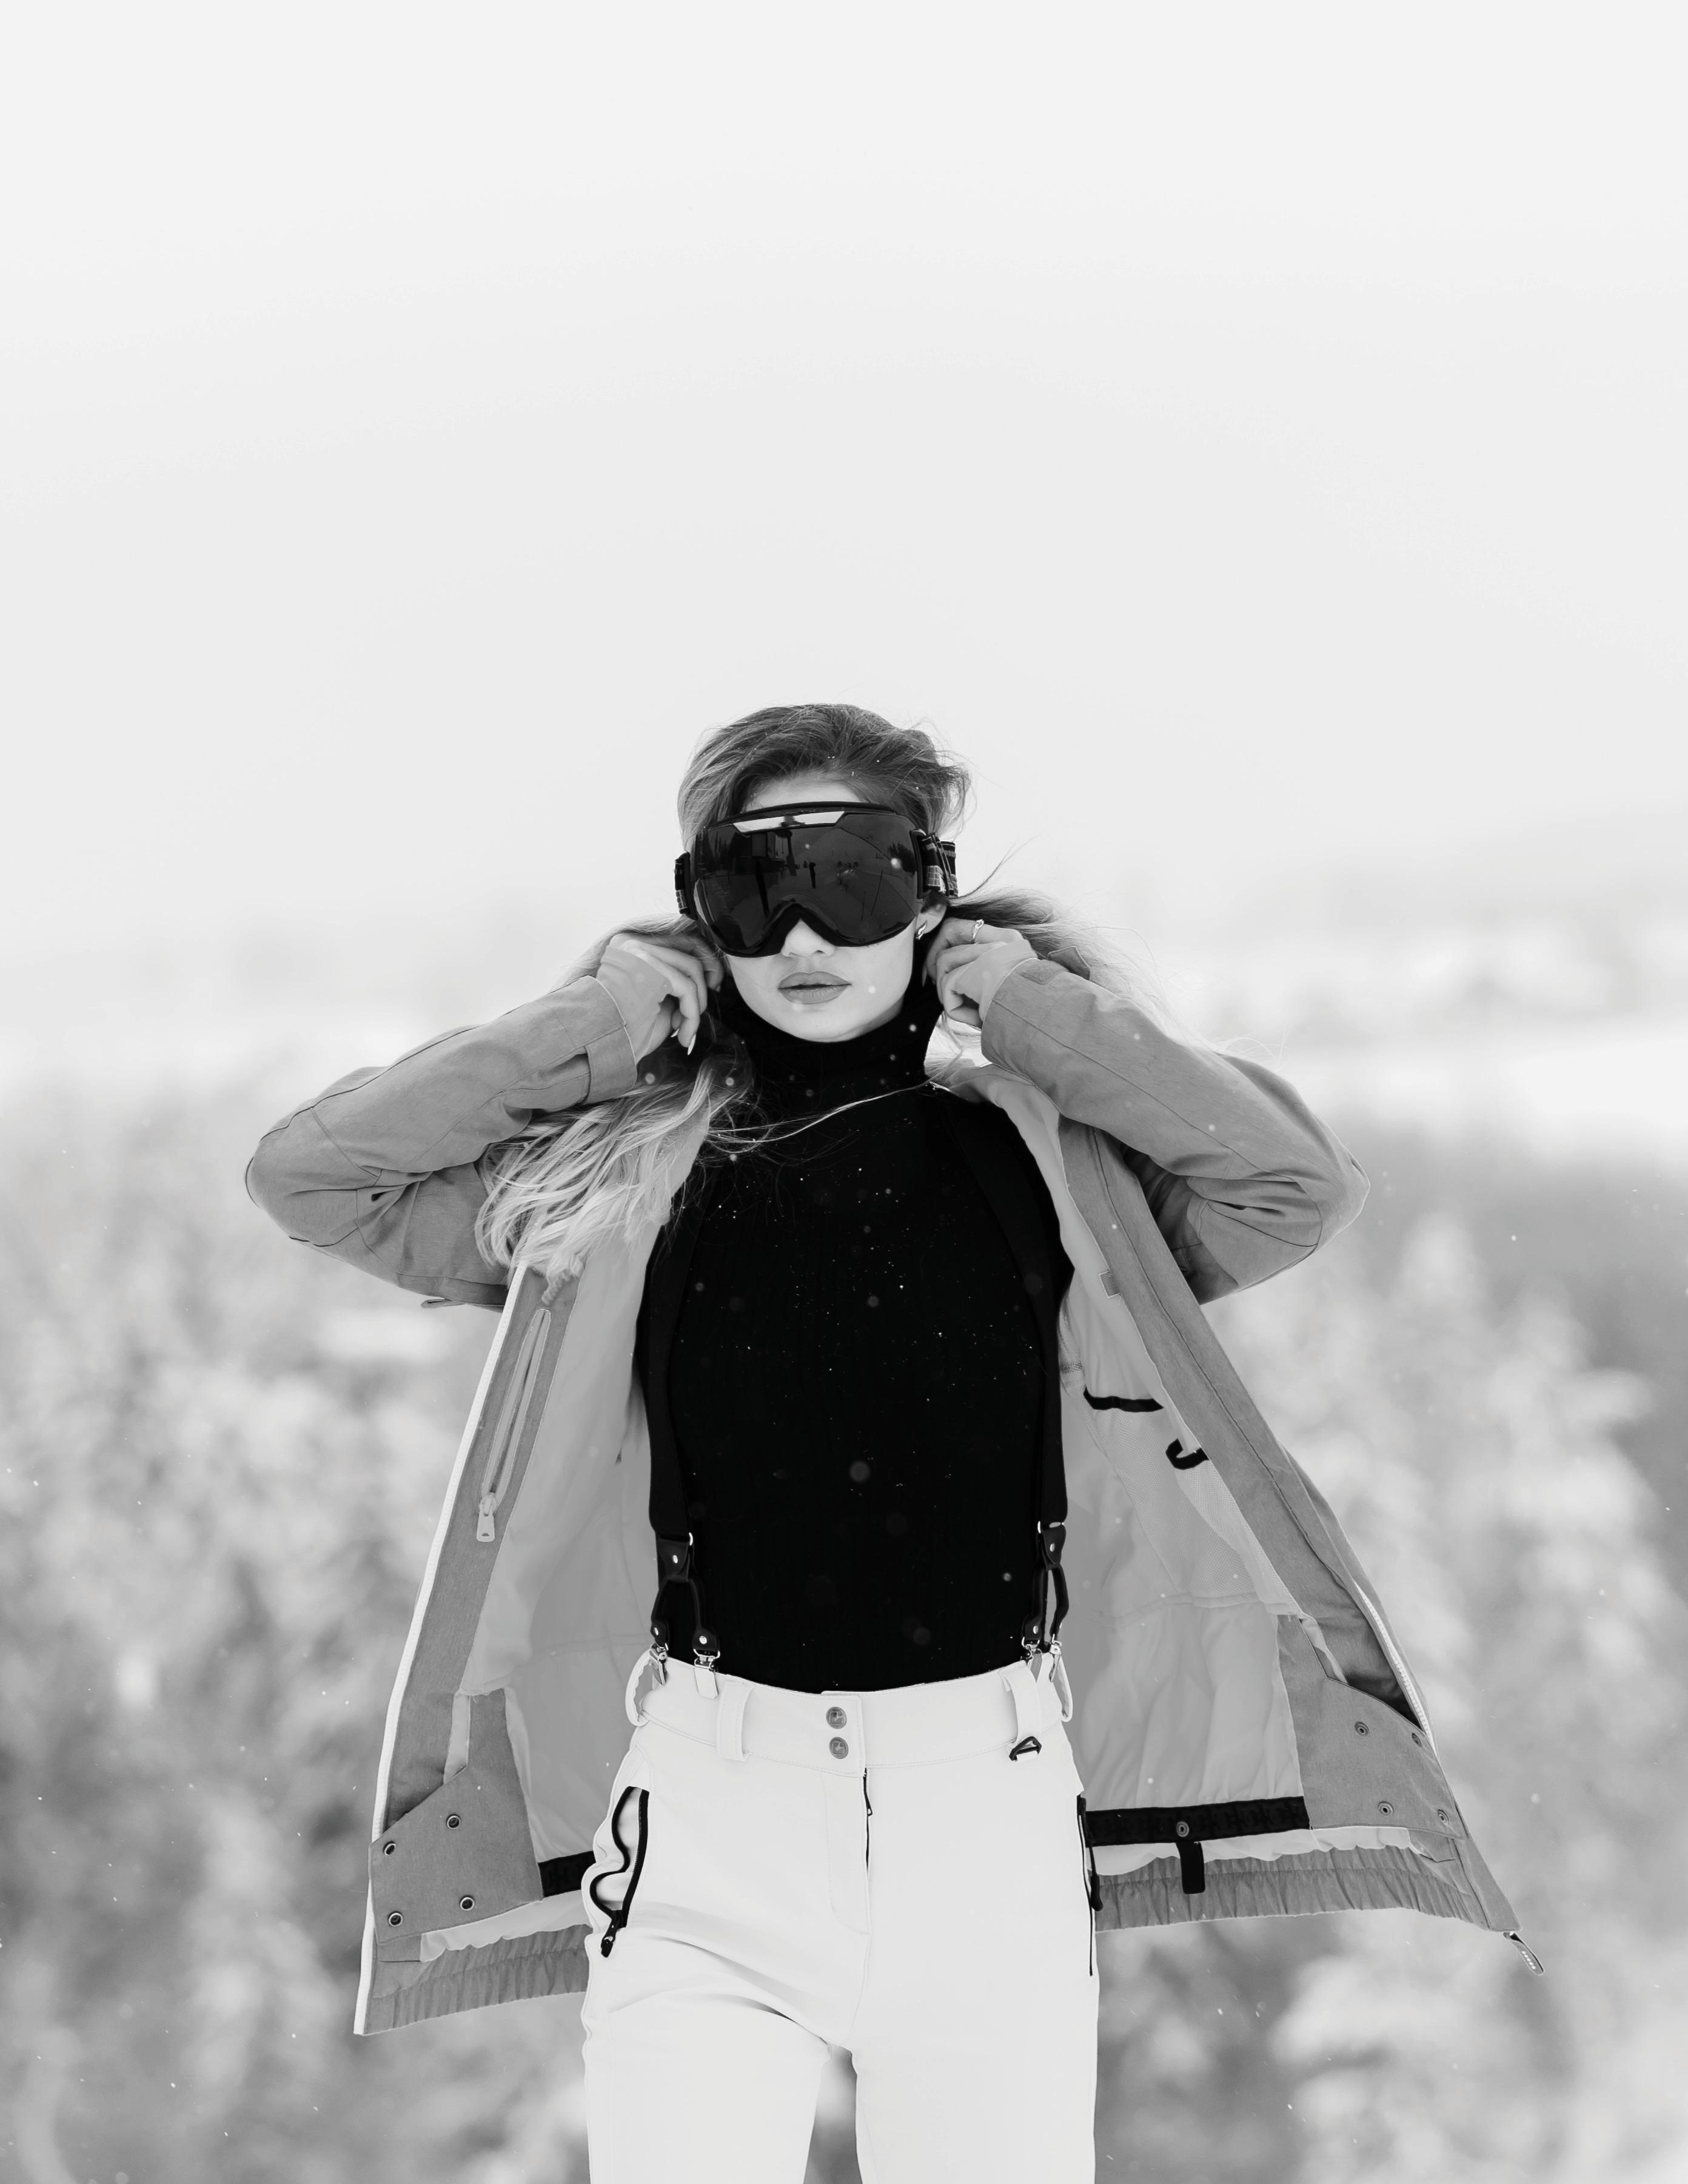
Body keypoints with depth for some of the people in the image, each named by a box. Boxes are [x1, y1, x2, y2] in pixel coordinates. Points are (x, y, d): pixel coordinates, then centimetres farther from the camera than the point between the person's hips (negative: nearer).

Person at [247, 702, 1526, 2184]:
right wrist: (602, 1022, 1)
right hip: (712, 1801, 0)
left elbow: (1305, 1188, -6)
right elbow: (309, 1175, 5)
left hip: (989, 1802, 1)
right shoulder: (629, 1168, 6)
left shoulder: (1047, 1149, 6)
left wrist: (1033, 1009, -1)